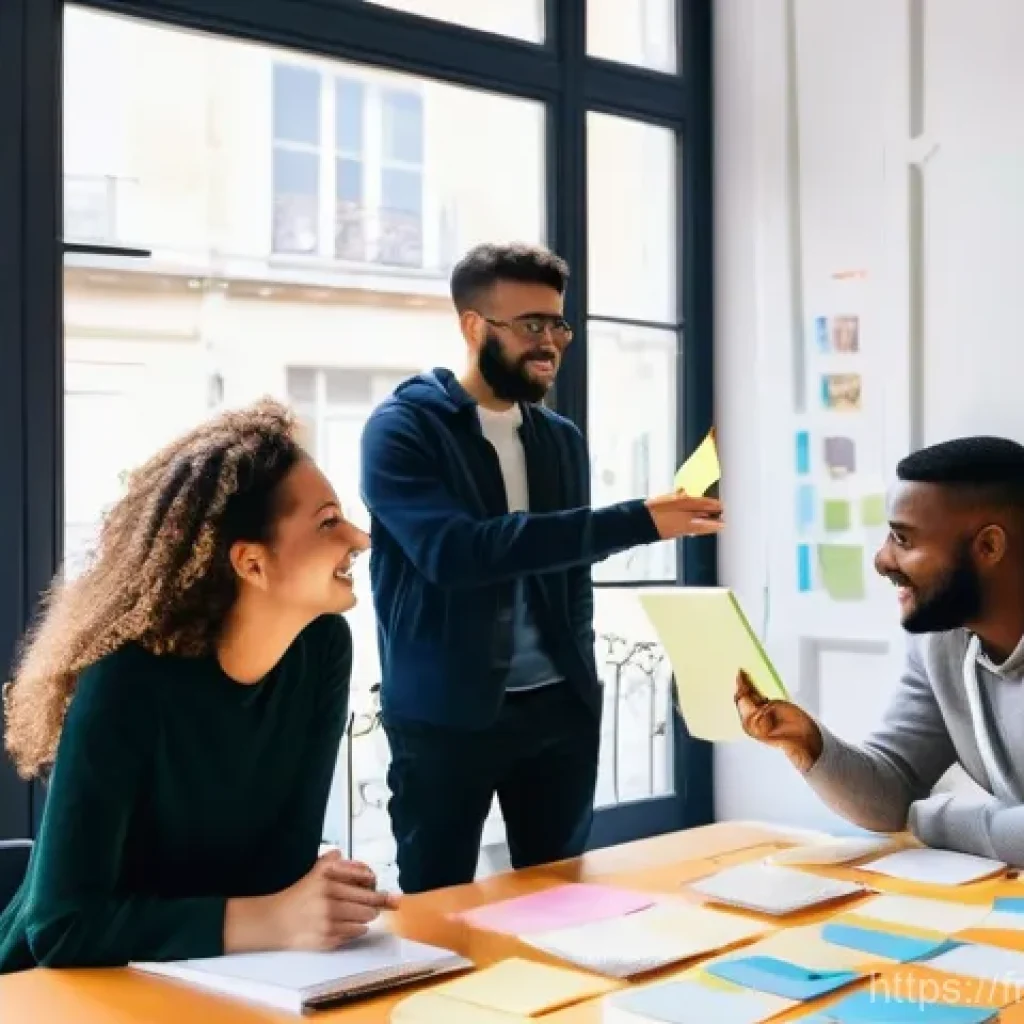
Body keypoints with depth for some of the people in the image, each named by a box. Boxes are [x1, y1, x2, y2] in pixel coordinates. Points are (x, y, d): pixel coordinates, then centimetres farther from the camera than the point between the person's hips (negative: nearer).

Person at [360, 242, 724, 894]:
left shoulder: (564, 440, 12)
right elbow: (454, 550, -23)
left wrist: (578, 672, 4)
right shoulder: (401, 429, -7)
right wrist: (634, 522, -27)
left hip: (559, 708, 5)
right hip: (445, 714, -5)